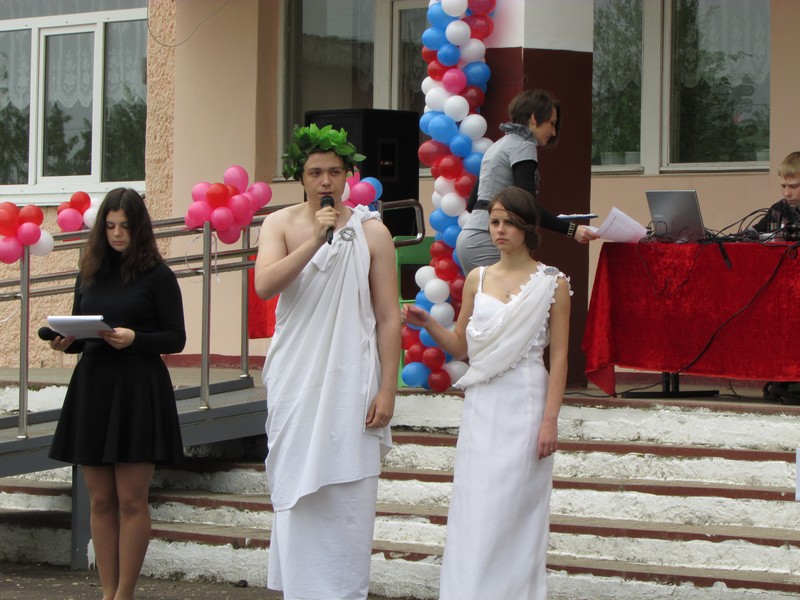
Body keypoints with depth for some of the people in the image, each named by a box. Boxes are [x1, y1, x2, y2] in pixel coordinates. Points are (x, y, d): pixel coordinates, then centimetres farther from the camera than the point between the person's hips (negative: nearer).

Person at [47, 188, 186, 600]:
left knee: (131, 499, -3)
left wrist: (134, 339, -20)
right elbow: (79, 332, 16)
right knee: (100, 500, 5)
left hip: (138, 391, -5)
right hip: (92, 388, 5)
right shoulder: (89, 274, 12)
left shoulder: (157, 276, -2)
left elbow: (176, 338, -4)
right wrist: (65, 342, -6)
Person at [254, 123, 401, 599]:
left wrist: (387, 390, -7)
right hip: (295, 382, 2)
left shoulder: (371, 232, 1)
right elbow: (264, 285, -14)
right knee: (297, 495, 5)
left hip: (352, 382, -1)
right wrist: (315, 241, -21)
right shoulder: (281, 225, 5)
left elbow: (388, 318, -1)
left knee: (349, 497, -2)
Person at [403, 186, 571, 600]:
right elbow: (461, 345, 13)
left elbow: (558, 356, -4)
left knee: (513, 508, -2)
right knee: (474, 508, 3)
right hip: (481, 404, 4)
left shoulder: (551, 283, -1)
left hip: (524, 403, -4)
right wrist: (427, 324, -5)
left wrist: (550, 420, -10)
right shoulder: (477, 279, 10)